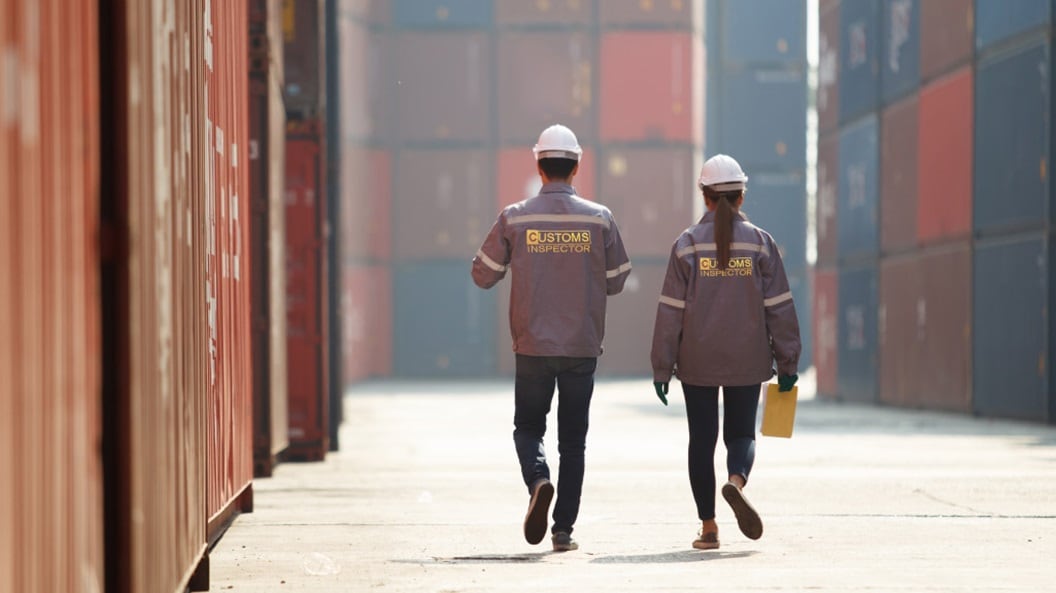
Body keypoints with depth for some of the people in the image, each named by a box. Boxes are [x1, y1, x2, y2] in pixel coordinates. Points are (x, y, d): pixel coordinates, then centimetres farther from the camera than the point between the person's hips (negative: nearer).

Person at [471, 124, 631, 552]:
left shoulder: (515, 218, -5)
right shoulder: (599, 219, -3)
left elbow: (483, 275, 2)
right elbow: (615, 281, 5)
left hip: (532, 345, -1)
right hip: (583, 347, 1)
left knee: (528, 427, 15)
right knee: (573, 440, 10)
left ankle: (538, 480, -16)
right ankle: (564, 529, 7)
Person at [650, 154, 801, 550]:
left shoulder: (687, 245, -4)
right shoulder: (760, 243, -2)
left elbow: (671, 310, -5)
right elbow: (779, 307, -2)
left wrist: (662, 367, 0)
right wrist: (787, 362, 5)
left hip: (698, 361, 0)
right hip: (746, 362, 0)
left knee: (702, 439, 8)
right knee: (741, 434, 10)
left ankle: (708, 527, 8)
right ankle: (736, 481, -23)